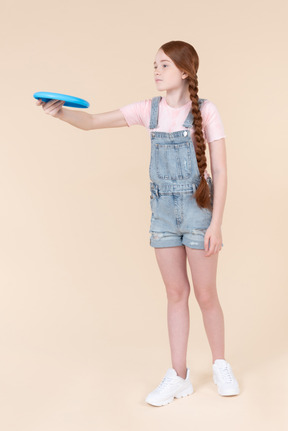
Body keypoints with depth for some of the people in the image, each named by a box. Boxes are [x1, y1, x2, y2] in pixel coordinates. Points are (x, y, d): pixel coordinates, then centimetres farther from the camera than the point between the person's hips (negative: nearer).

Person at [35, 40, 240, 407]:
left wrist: (216, 223, -14)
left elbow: (220, 171, -9)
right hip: (163, 211, 4)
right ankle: (178, 376, 19)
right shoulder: (149, 110, 3)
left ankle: (220, 365, 28)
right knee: (175, 293, 9)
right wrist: (61, 112, -18)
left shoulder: (205, 111, -8)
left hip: (198, 208, -3)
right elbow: (92, 122, 2)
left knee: (205, 294, 5)